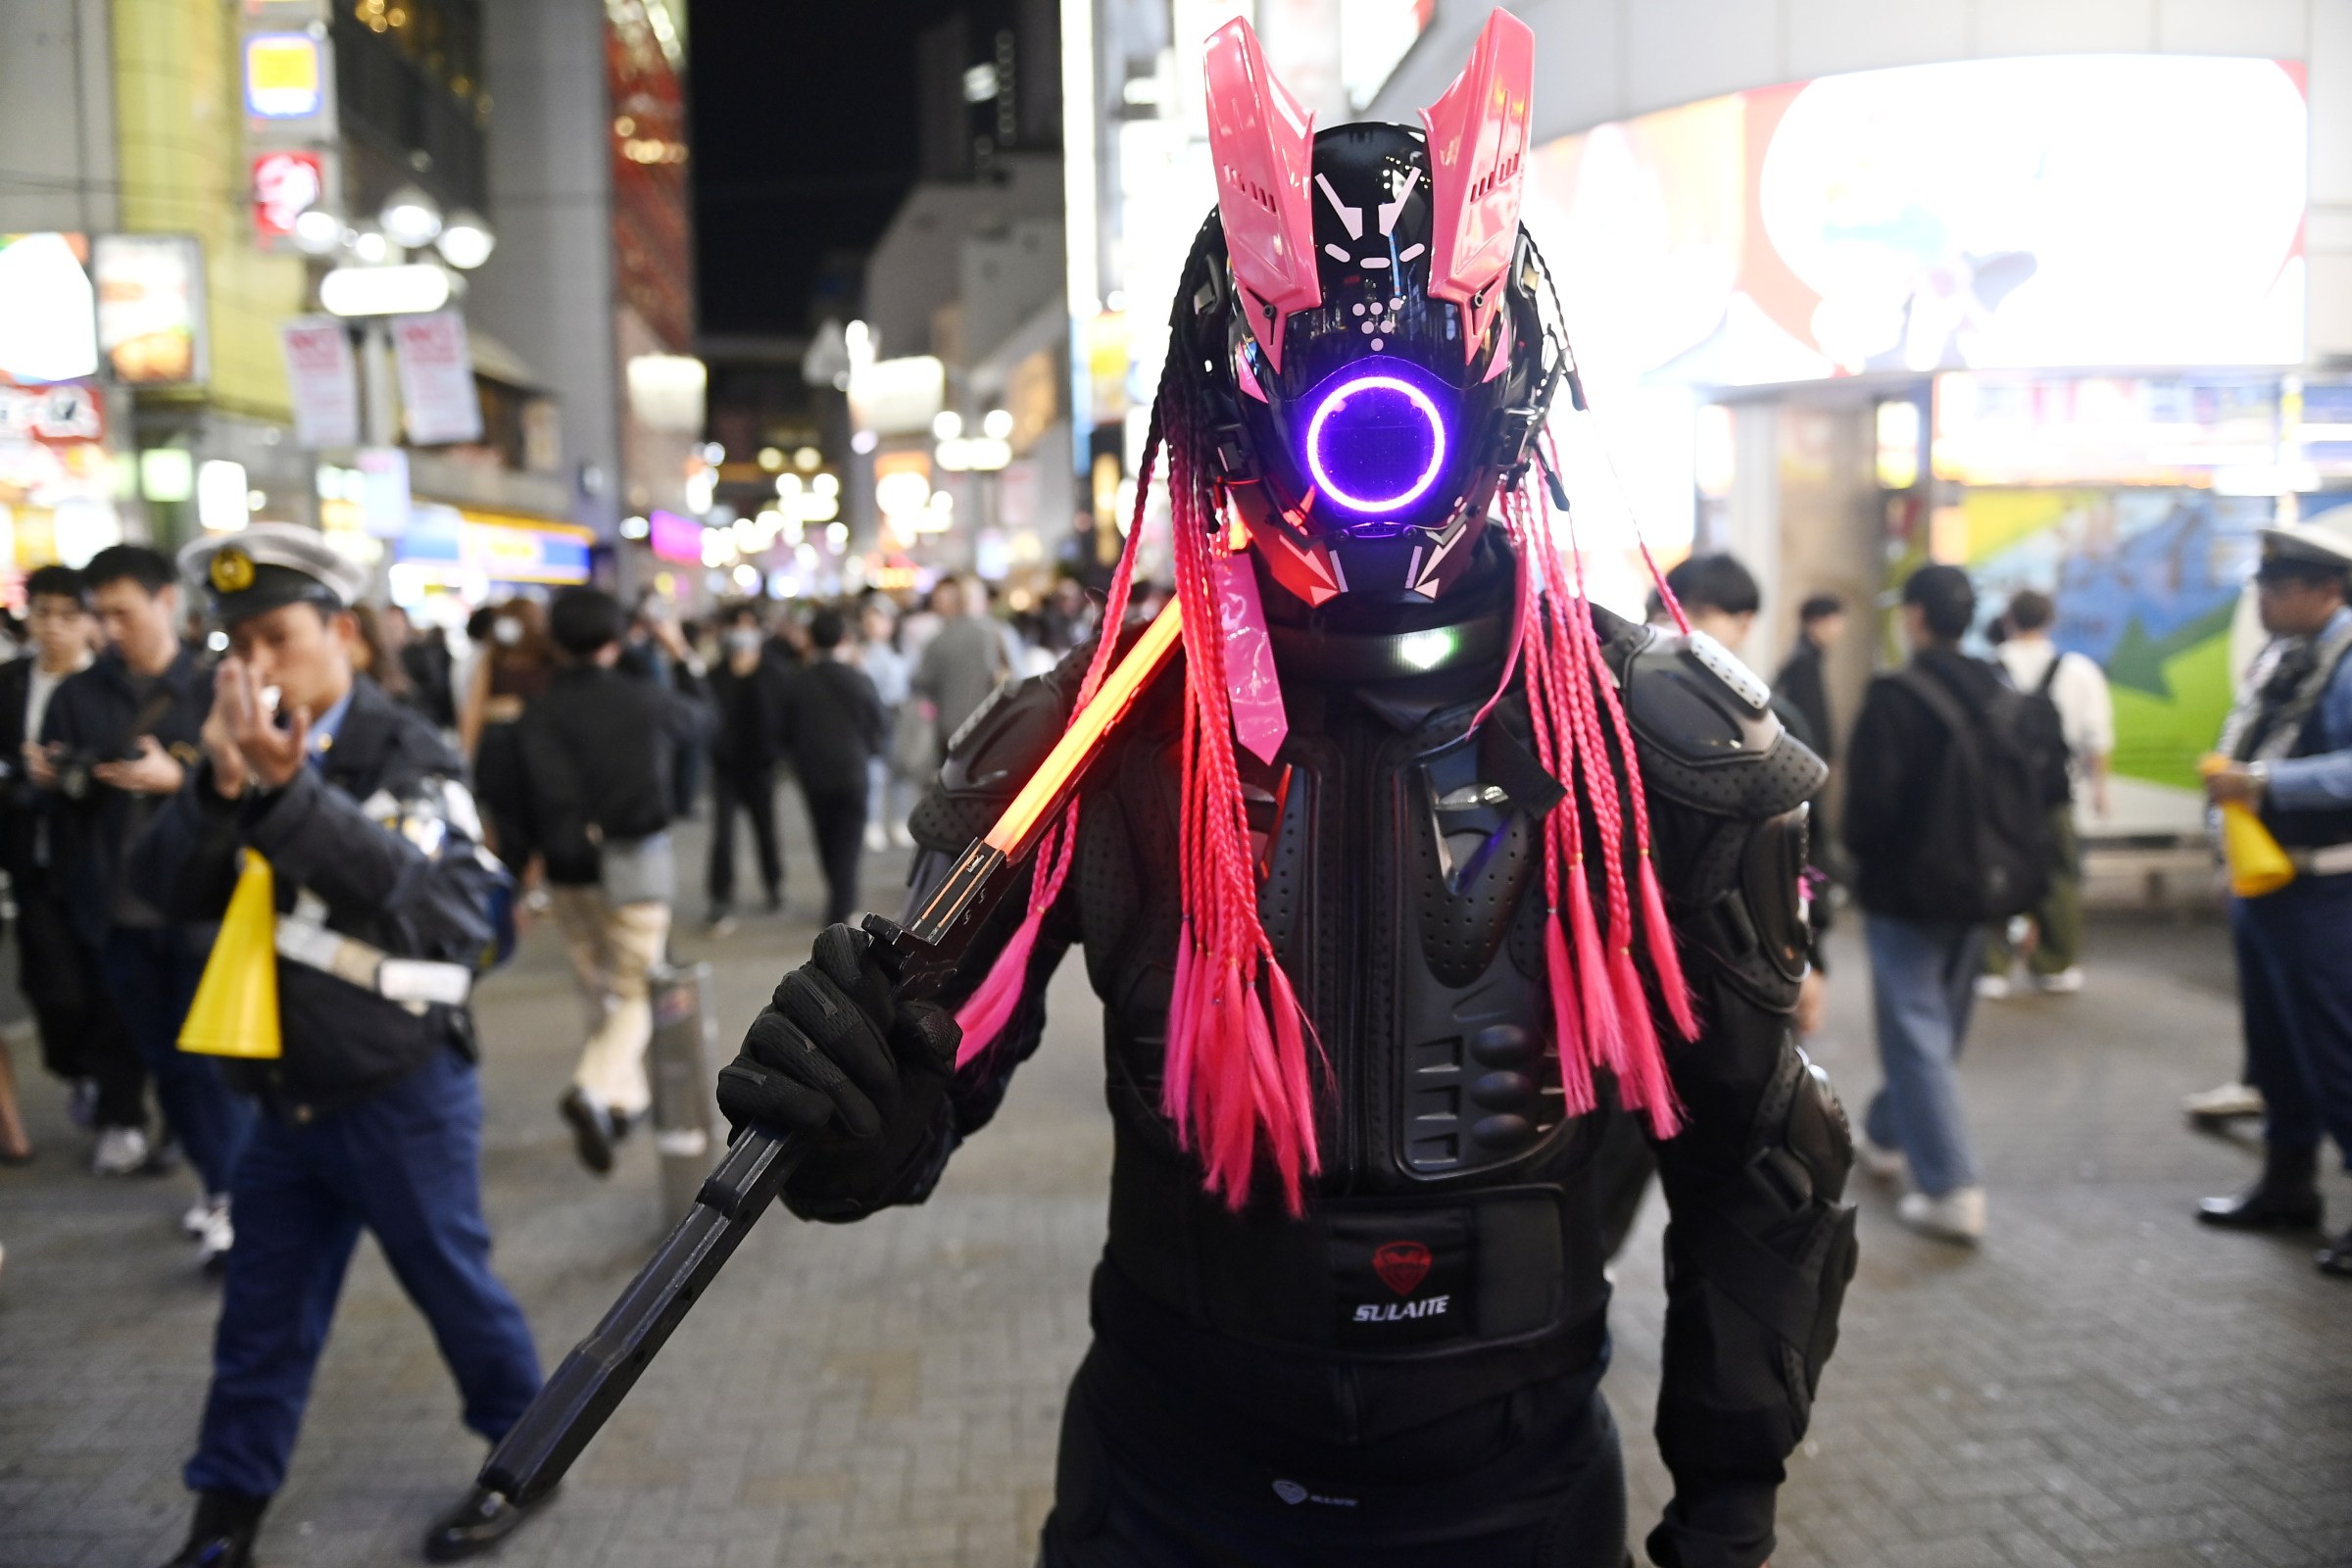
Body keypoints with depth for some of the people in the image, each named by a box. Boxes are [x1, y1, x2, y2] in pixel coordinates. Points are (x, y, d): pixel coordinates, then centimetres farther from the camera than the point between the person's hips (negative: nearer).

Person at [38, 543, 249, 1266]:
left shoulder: (215, 690, -4)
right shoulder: (79, 695, 8)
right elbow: (62, 789, 11)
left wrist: (176, 777, -22)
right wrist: (47, 774, -10)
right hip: (117, 908, 5)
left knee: (210, 1058, -2)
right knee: (164, 1060, 12)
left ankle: (234, 1203, 7)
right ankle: (216, 1180, 27)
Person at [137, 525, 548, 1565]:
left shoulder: (407, 756, -13)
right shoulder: (241, 757, 4)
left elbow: (407, 887, -28)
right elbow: (166, 888, -7)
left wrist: (285, 787, -39)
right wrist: (220, 786, -25)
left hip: (403, 1095, -5)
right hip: (288, 1099, 5)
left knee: (453, 1287, 10)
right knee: (261, 1322, 14)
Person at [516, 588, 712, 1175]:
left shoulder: (539, 715, -8)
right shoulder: (649, 698, -7)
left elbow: (545, 797, -20)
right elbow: (701, 720, 15)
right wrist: (683, 658, 26)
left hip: (570, 872, 2)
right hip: (637, 865, -2)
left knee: (599, 991, 20)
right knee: (636, 994, 4)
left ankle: (626, 1095, 30)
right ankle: (594, 1088, -20)